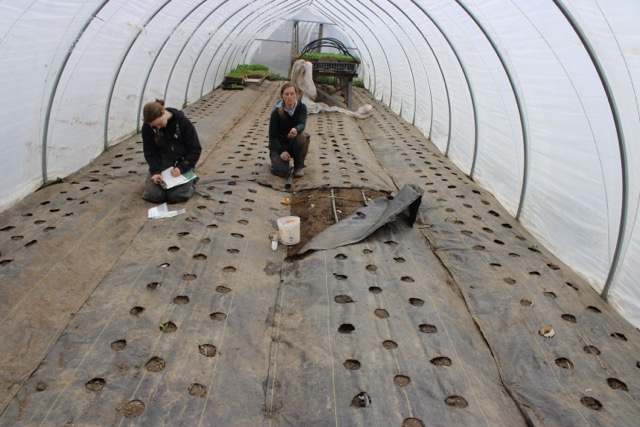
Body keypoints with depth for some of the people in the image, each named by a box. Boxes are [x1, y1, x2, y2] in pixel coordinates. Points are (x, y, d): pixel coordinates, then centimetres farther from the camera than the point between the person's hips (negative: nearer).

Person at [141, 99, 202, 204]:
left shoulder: (183, 122, -17)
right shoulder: (147, 127, -9)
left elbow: (195, 149, -10)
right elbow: (150, 152, -1)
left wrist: (182, 168, -20)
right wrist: (155, 171, -18)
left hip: (182, 163, -2)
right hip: (161, 163, 2)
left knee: (176, 195, -21)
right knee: (153, 194, -18)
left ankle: (190, 181, 12)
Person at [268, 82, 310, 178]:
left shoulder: (302, 107, -12)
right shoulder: (276, 112, -17)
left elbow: (302, 124, -29)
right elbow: (272, 136, -14)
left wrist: (295, 130, -53)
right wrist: (281, 151, -28)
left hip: (294, 143, 2)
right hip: (279, 144, -1)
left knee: (303, 136, -34)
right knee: (282, 171, -26)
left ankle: (299, 166, -10)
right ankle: (275, 157, 12)